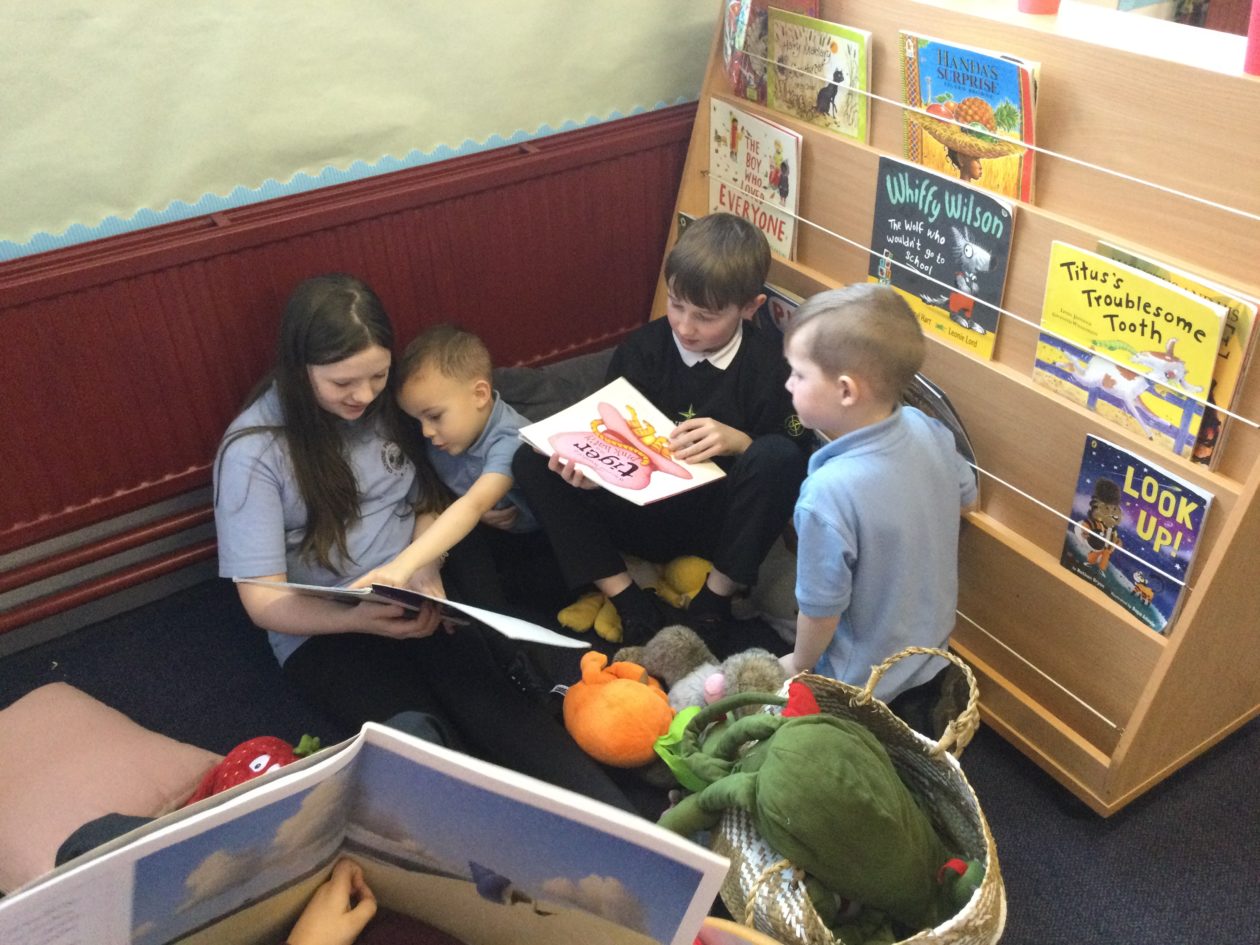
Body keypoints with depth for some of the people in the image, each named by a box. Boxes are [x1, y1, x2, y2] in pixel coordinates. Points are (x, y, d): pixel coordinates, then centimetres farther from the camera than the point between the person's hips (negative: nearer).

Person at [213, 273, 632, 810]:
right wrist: (362, 619, -28)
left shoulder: (385, 403, 0)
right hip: (324, 629, -2)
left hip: (416, 601, 3)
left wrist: (426, 573, -10)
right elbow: (264, 602, -11)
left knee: (489, 702, -26)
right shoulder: (253, 451, -12)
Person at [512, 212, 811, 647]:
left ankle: (715, 599, -14)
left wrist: (738, 441, -28)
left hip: (719, 523, -3)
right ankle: (627, 599, -17)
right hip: (644, 510, 3)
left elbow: (795, 458, -9)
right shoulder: (641, 350, -2)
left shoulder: (770, 364, -9)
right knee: (531, 461, -13)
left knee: (776, 457, -32)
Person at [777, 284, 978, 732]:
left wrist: (799, 664, -4)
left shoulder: (829, 492, -36)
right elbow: (964, 500, 6)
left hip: (861, 684, -7)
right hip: (931, 657, 8)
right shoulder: (929, 431, -15)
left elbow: (822, 608, -24)